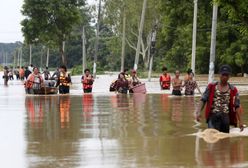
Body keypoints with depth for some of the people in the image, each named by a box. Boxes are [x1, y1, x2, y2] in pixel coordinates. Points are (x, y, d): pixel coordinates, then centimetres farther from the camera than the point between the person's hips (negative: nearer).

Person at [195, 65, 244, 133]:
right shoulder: (211, 87, 6)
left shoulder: (233, 90, 8)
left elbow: (237, 106, 9)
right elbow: (203, 100, 4)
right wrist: (198, 111, -12)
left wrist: (240, 121, 6)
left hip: (226, 117, 2)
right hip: (213, 116, -2)